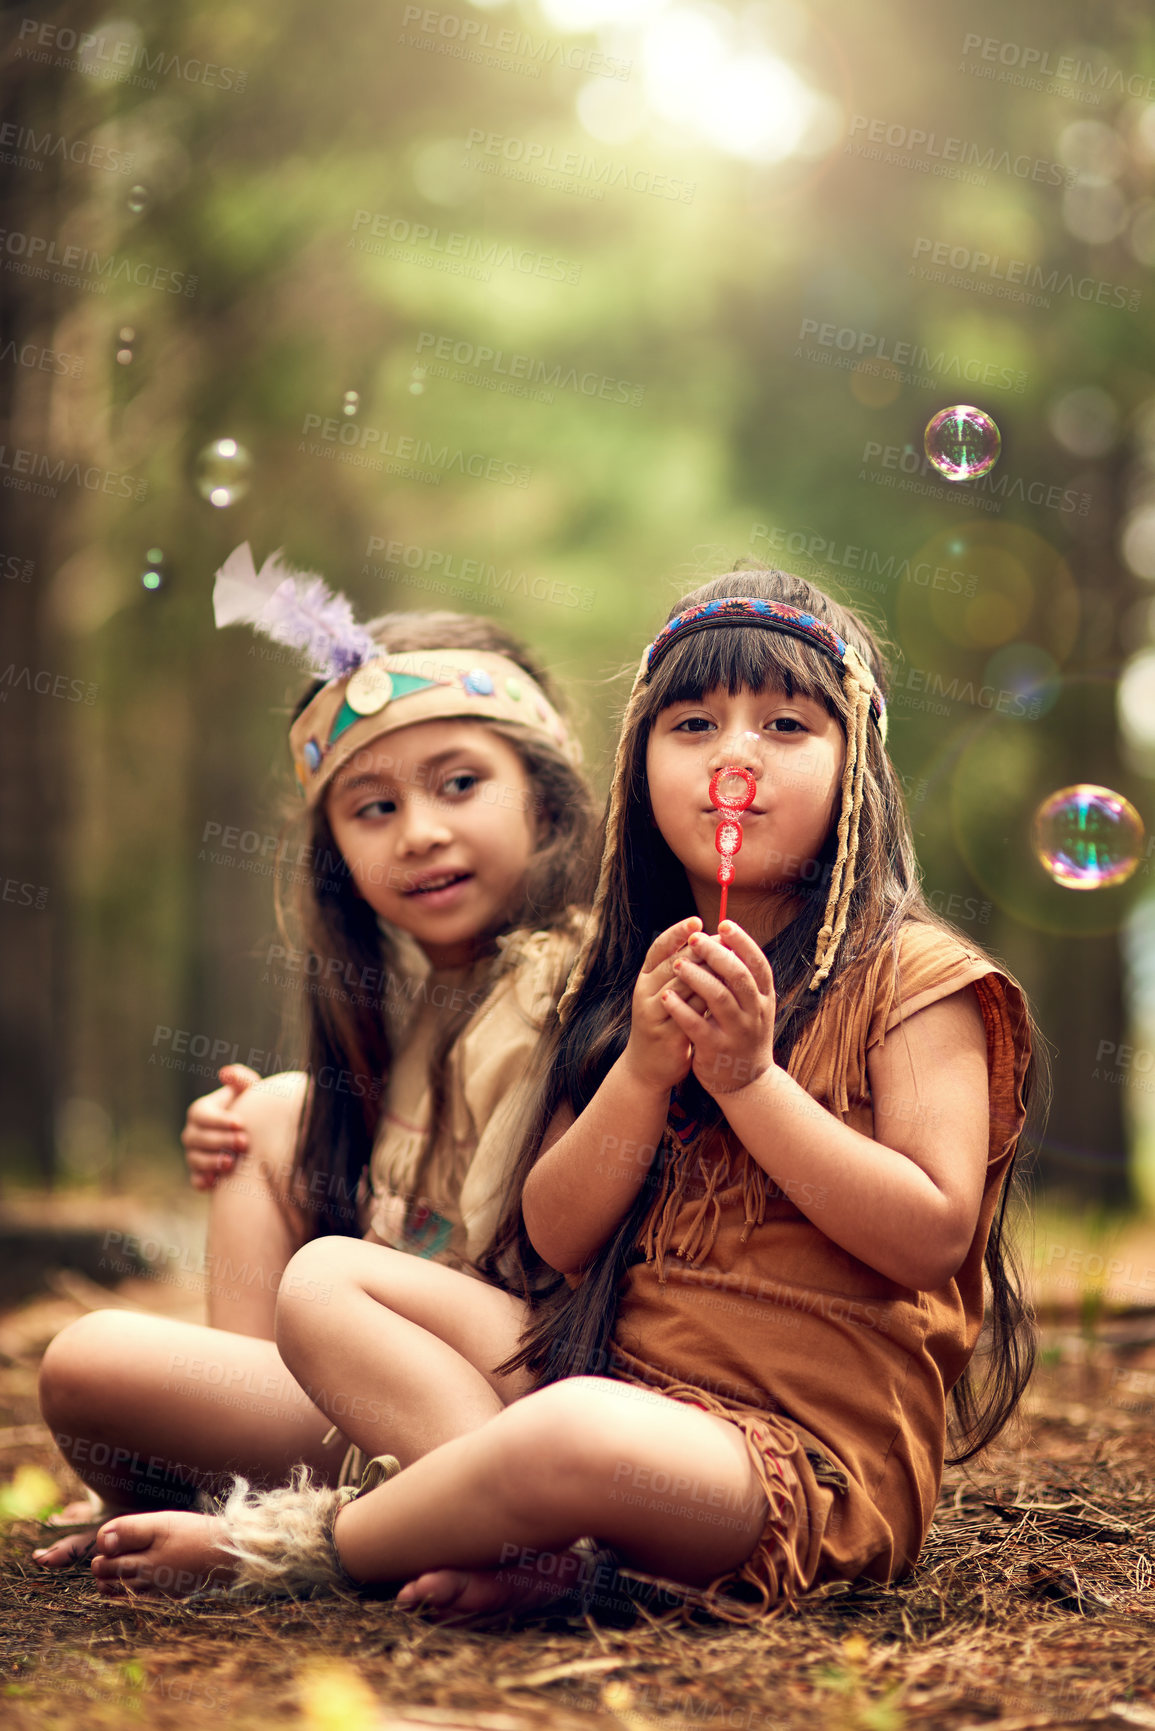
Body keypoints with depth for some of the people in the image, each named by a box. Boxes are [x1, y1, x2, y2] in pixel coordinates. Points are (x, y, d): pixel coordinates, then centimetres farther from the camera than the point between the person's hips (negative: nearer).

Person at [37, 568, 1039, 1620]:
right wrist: (644, 1068, -11)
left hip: (815, 1447, -7)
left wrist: (748, 1075, -17)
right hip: (608, 1366, 7)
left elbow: (932, 1234, -15)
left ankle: (303, 1544, -9)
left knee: (578, 1435, -38)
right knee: (327, 1276, -2)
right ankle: (538, 1539, -23)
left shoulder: (912, 975, -4)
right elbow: (554, 1238, 5)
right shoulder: (636, 981, 14)